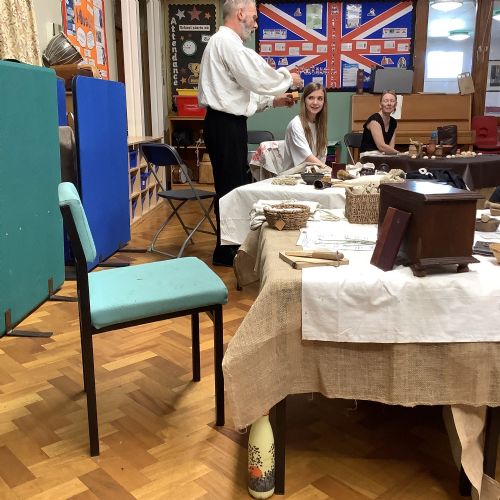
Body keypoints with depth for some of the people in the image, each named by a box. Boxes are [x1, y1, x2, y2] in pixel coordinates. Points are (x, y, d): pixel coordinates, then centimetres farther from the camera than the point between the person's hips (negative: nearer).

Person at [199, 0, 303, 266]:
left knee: (234, 186, 15)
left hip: (227, 123, 11)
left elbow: (241, 92, 23)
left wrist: (272, 100, 16)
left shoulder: (225, 42, 22)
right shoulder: (226, 41, -12)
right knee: (230, 187, -4)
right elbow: (257, 79, -18)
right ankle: (225, 252, 7)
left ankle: (231, 245, 26)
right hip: (225, 125, -11)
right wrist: (288, 78, -1)